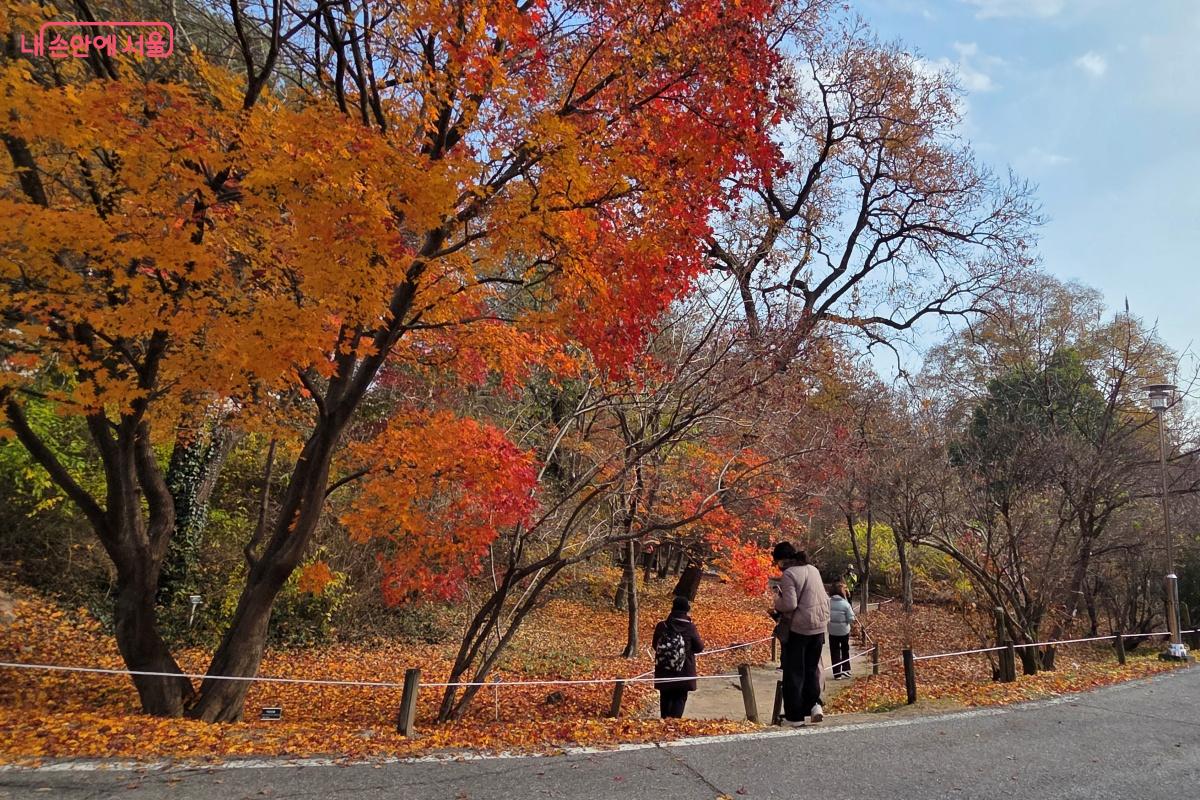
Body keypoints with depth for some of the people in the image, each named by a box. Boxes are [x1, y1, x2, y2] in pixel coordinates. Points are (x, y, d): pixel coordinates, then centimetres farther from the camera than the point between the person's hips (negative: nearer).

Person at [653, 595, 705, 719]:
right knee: (679, 699, 7)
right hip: (684, 672, -2)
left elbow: (655, 645, 5)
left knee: (665, 698, 18)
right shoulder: (690, 628, -13)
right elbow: (700, 648, -4)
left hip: (664, 672, 2)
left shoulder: (661, 626, -7)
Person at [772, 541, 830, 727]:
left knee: (794, 672, 4)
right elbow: (825, 598, 16)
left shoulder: (788, 575, -13)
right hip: (819, 626, 7)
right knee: (812, 668, 18)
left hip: (798, 628, -7)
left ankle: (795, 716, 8)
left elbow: (789, 604, -19)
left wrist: (777, 601, -1)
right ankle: (814, 703, 3)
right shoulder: (813, 569, 11)